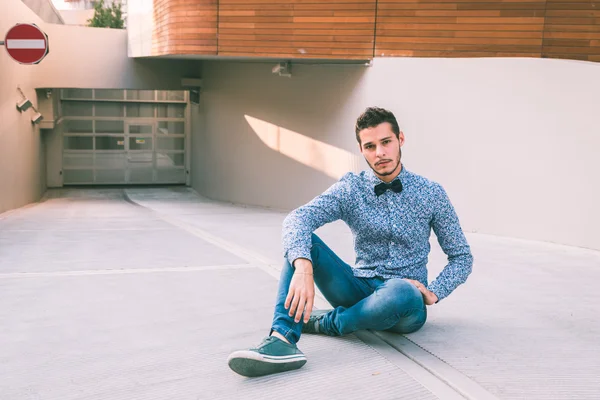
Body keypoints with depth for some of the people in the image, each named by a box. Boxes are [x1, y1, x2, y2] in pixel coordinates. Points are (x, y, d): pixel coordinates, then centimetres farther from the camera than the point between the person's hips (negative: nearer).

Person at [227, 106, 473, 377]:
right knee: (301, 240, -19)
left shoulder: (431, 193, -1)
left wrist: (433, 292, -13)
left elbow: (462, 257, 6)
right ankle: (282, 339, -37)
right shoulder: (350, 189, -2)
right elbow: (298, 218, -21)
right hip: (360, 291, 2)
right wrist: (303, 267, -41)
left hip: (407, 300, -2)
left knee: (400, 293, -40)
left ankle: (326, 322, -14)